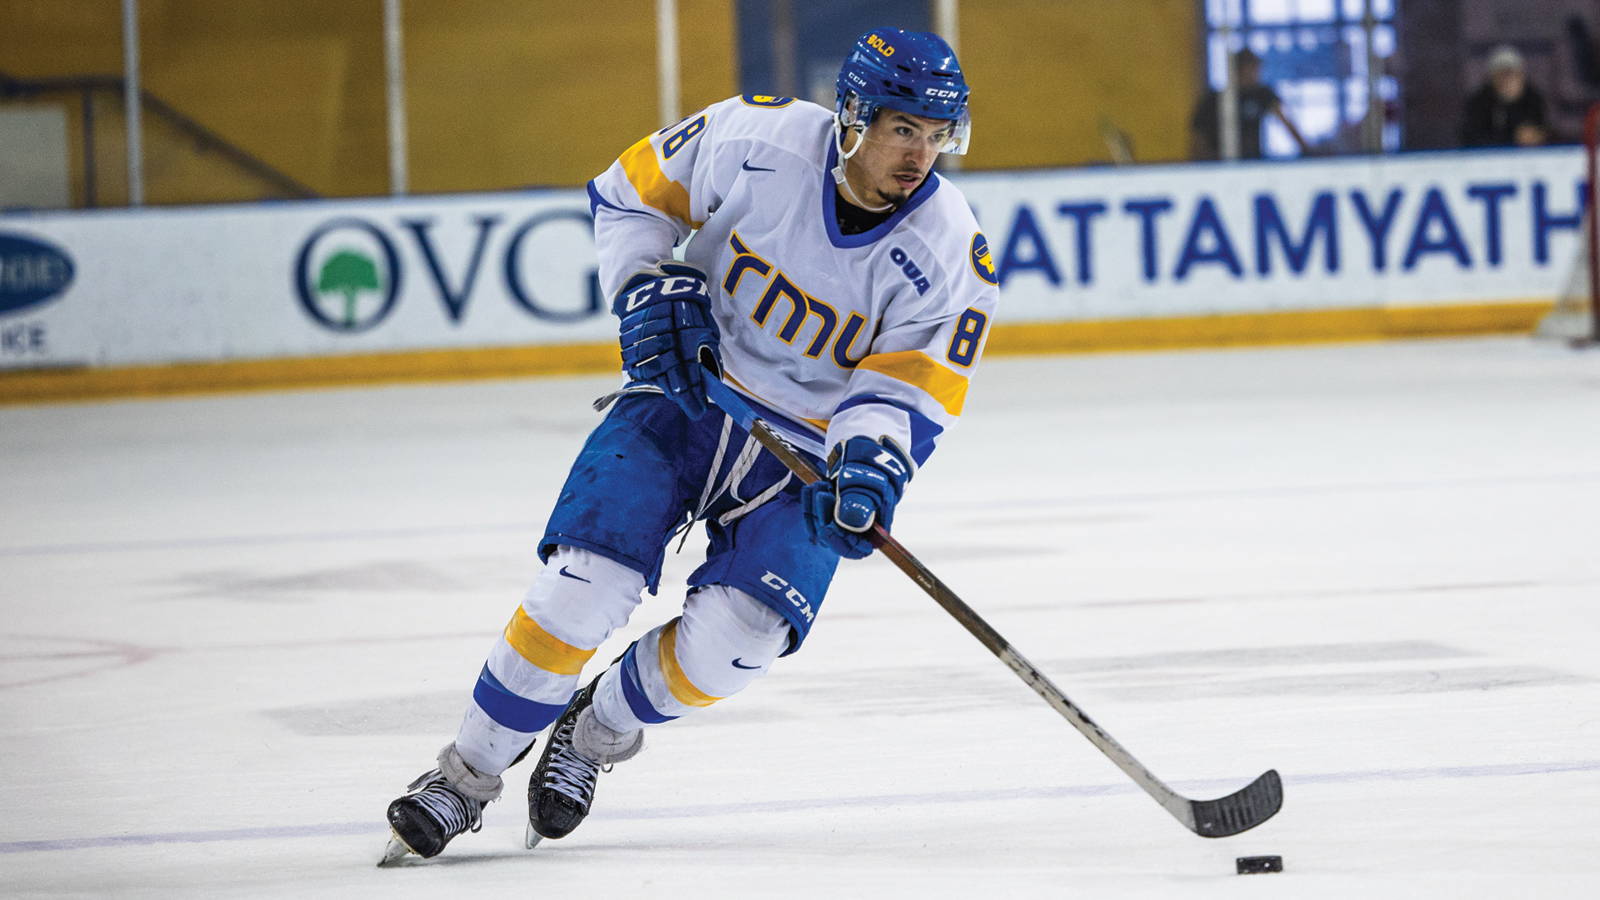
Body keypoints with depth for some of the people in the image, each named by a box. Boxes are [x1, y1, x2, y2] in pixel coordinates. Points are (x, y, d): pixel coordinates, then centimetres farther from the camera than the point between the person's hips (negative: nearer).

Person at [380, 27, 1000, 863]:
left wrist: (867, 466, -36)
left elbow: (907, 391, -17)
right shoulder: (755, 140, -19)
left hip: (806, 447, 1)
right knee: (584, 585, -17)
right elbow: (630, 193, -2)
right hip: (687, 389, -1)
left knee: (728, 639, -17)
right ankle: (467, 773, 0)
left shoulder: (950, 252, -17)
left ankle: (600, 729, 14)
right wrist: (652, 294, -15)